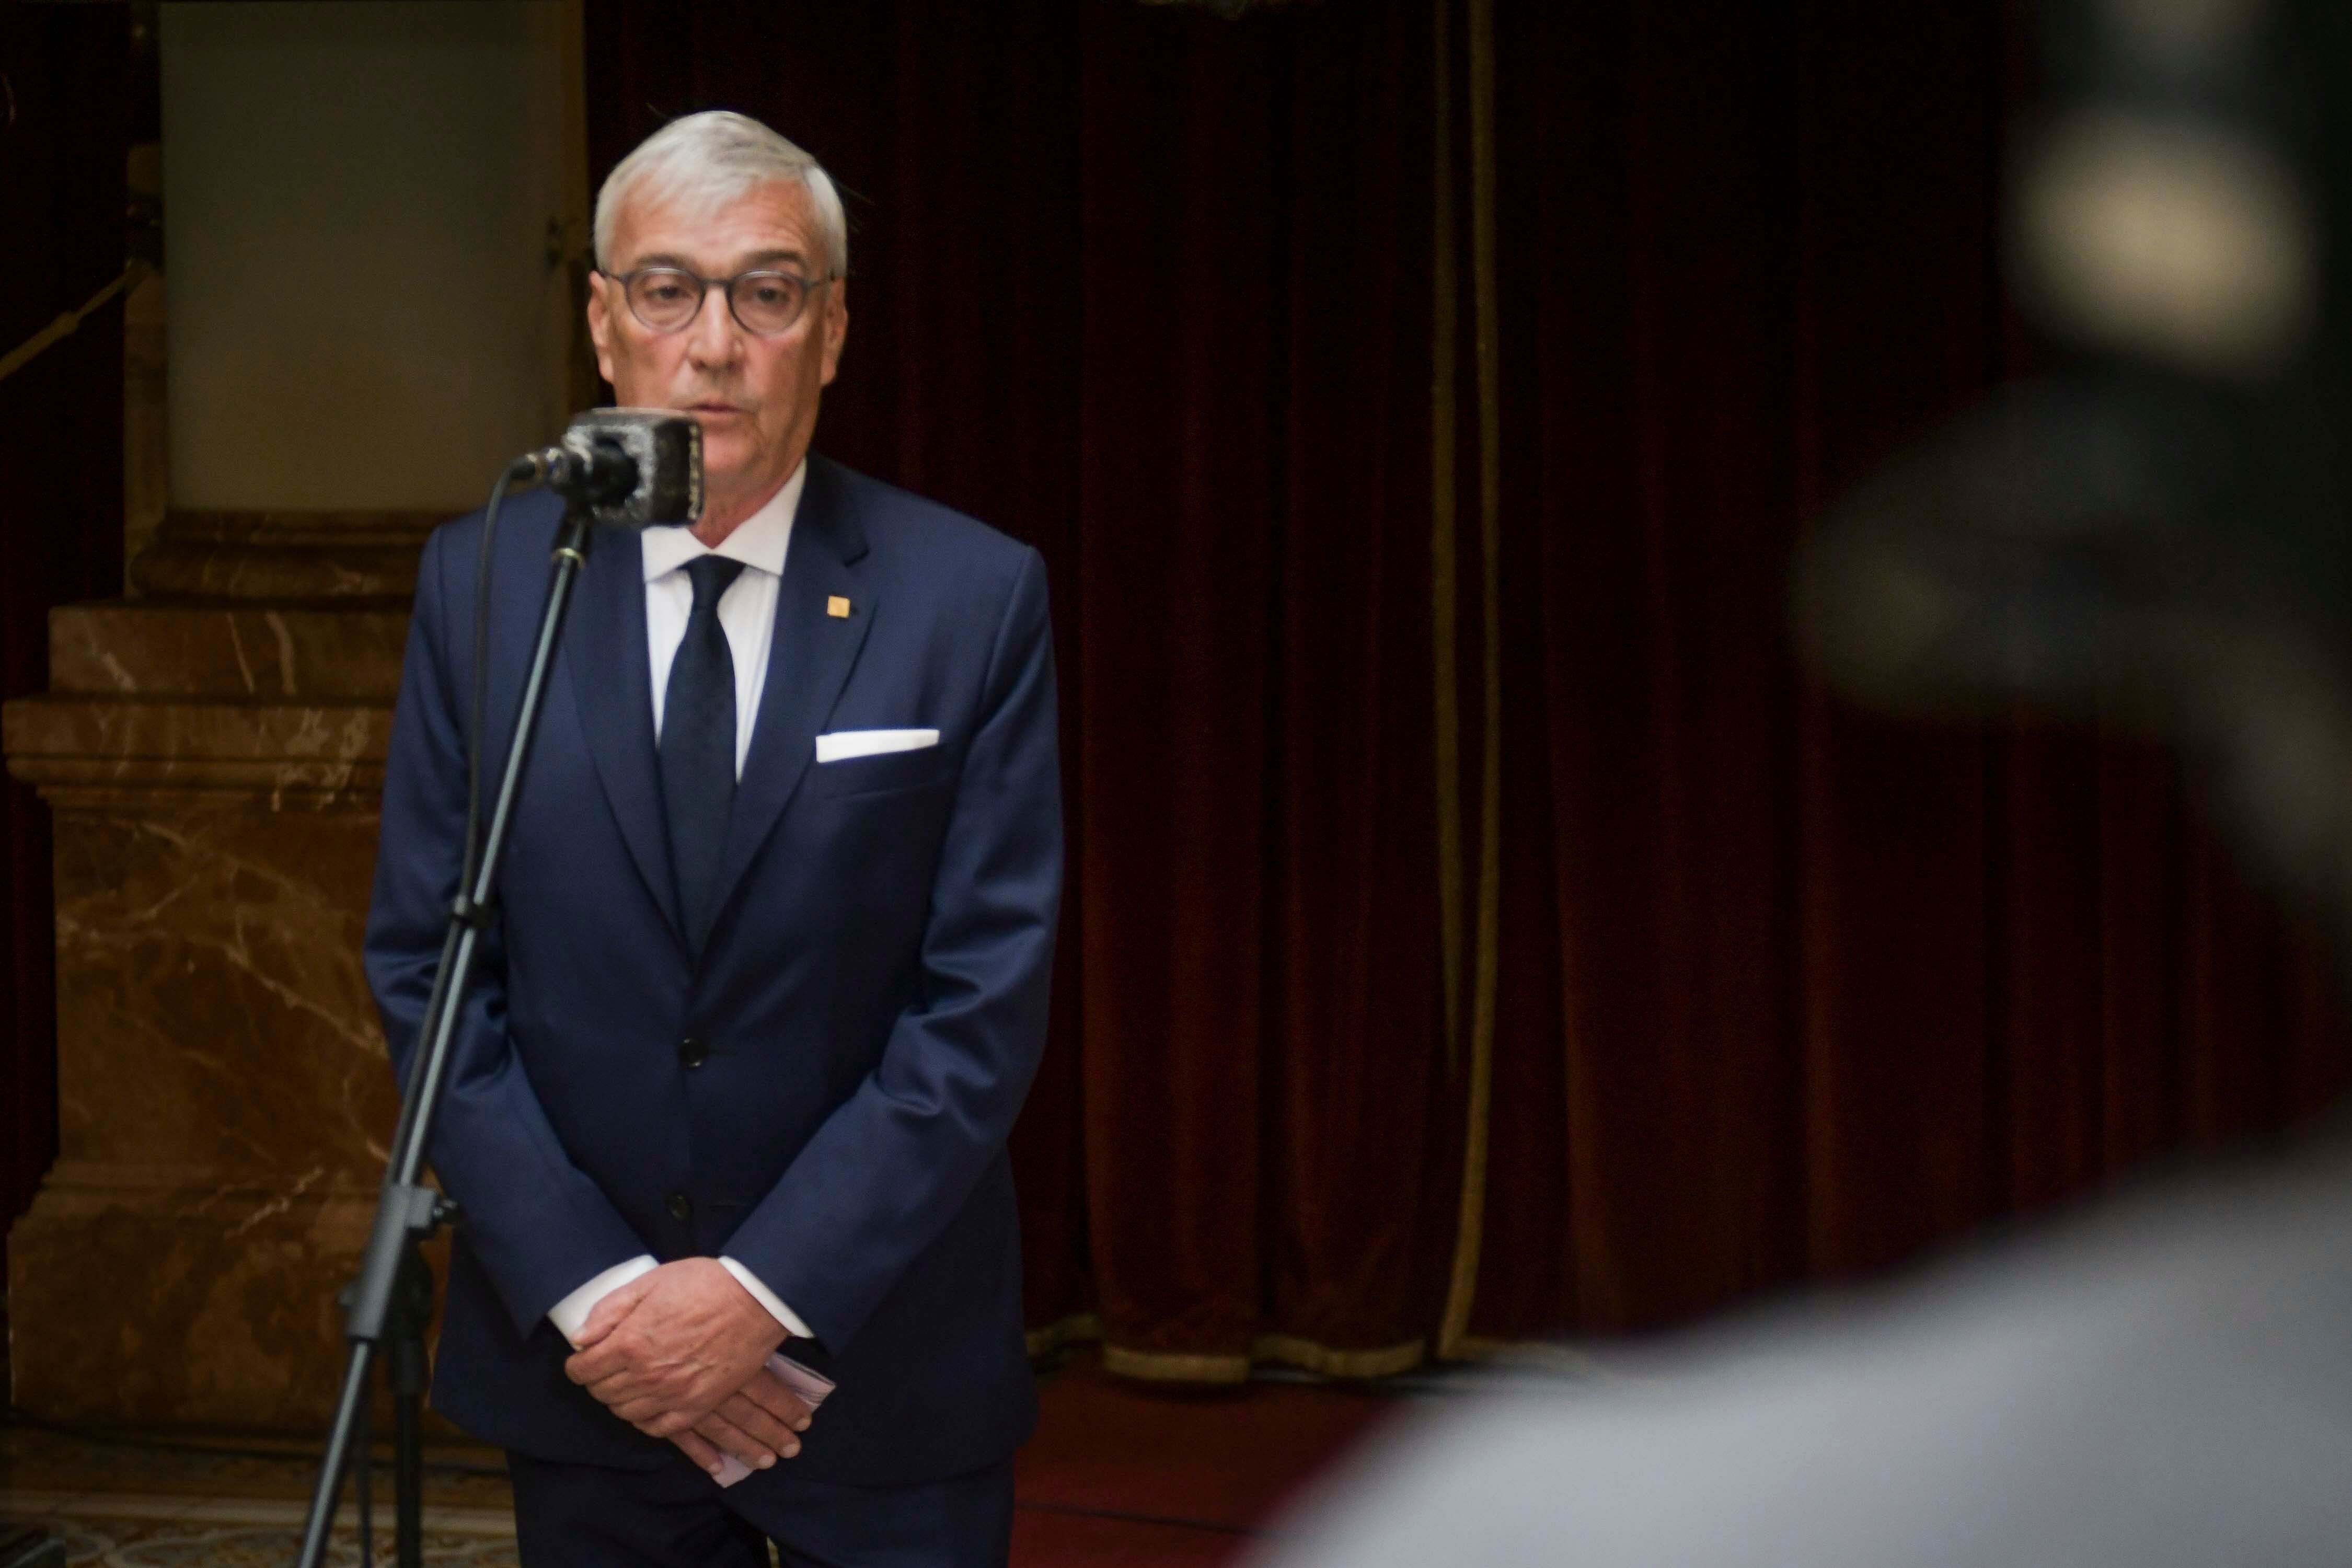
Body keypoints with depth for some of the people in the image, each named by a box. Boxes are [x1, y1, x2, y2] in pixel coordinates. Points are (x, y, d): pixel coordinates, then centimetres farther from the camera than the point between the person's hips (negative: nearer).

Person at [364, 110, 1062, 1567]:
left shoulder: (974, 598, -6)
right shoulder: (484, 581, 0)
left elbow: (988, 998, -8)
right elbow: (428, 967, -1)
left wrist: (769, 1289, -14)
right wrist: (590, 1290, -10)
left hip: (881, 1360, -1)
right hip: (577, 1344, 2)